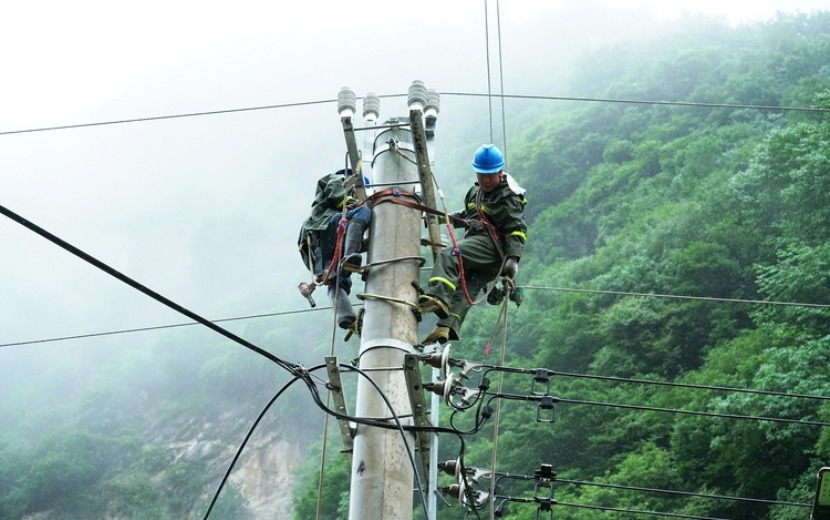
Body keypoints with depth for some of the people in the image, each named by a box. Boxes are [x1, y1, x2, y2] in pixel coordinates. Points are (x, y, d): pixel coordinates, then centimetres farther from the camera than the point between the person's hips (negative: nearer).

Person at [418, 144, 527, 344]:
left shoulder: (507, 197, -2)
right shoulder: (476, 191, 26)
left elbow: (518, 230, -11)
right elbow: (469, 216, 42)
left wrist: (513, 258, -23)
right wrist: (448, 218, 24)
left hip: (492, 245, -9)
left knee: (449, 255, -27)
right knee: (465, 288, -11)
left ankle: (438, 297, -45)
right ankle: (448, 326, -27)